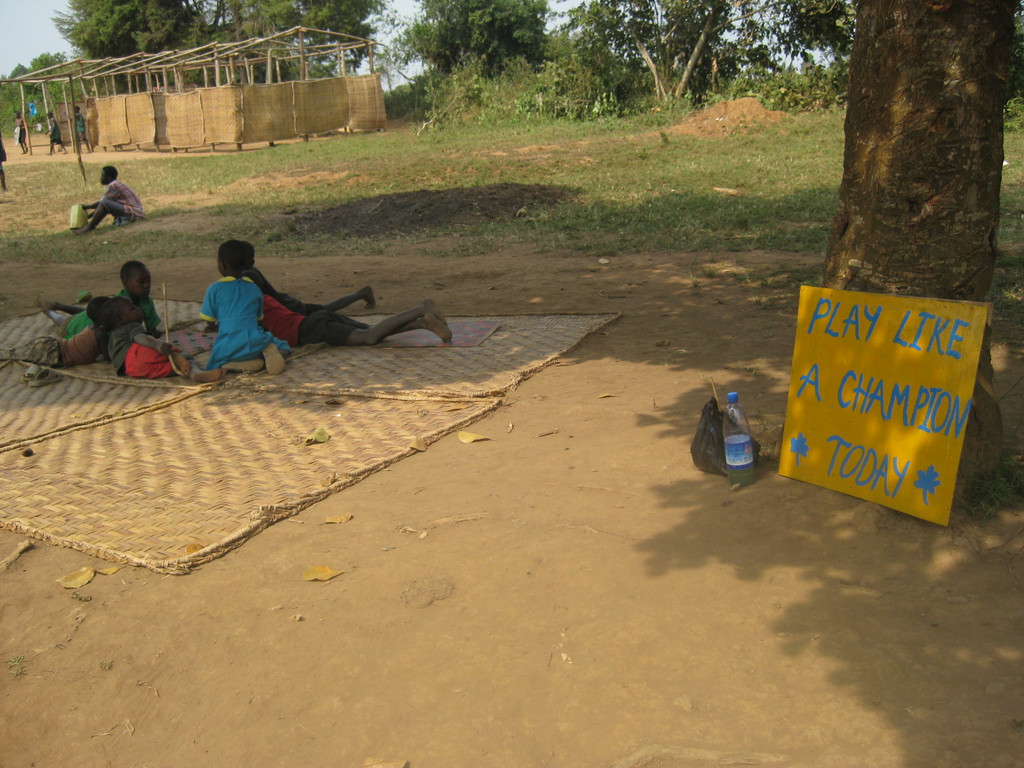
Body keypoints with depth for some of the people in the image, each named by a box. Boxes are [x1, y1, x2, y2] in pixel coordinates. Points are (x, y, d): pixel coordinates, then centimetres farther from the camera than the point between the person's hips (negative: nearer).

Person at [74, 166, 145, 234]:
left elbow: (101, 202, -7)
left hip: (133, 213, -10)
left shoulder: (113, 186, -10)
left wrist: (87, 207, 8)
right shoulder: (118, 184, 19)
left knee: (105, 203, -20)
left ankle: (88, 228, -11)